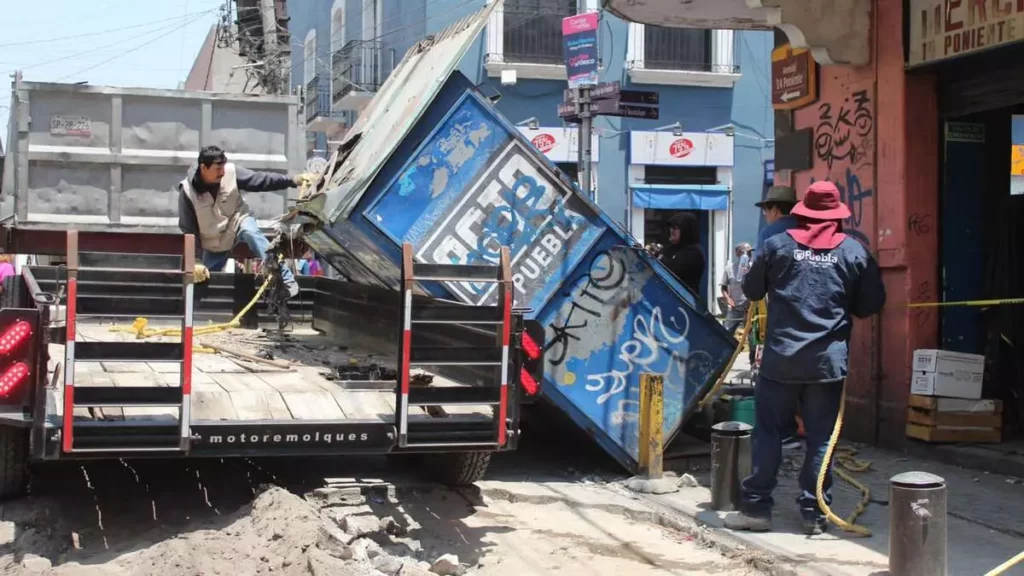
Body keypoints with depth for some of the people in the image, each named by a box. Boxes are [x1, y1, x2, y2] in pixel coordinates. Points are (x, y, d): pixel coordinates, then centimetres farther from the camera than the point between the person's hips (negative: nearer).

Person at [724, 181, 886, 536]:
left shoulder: (778, 245, 0)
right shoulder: (854, 251, 1)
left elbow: (751, 290, 10)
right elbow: (871, 305, 6)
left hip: (781, 358, 0)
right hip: (829, 360, 1)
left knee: (767, 432, 7)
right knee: (821, 438, 6)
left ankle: (756, 507, 9)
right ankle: (815, 514, 8)